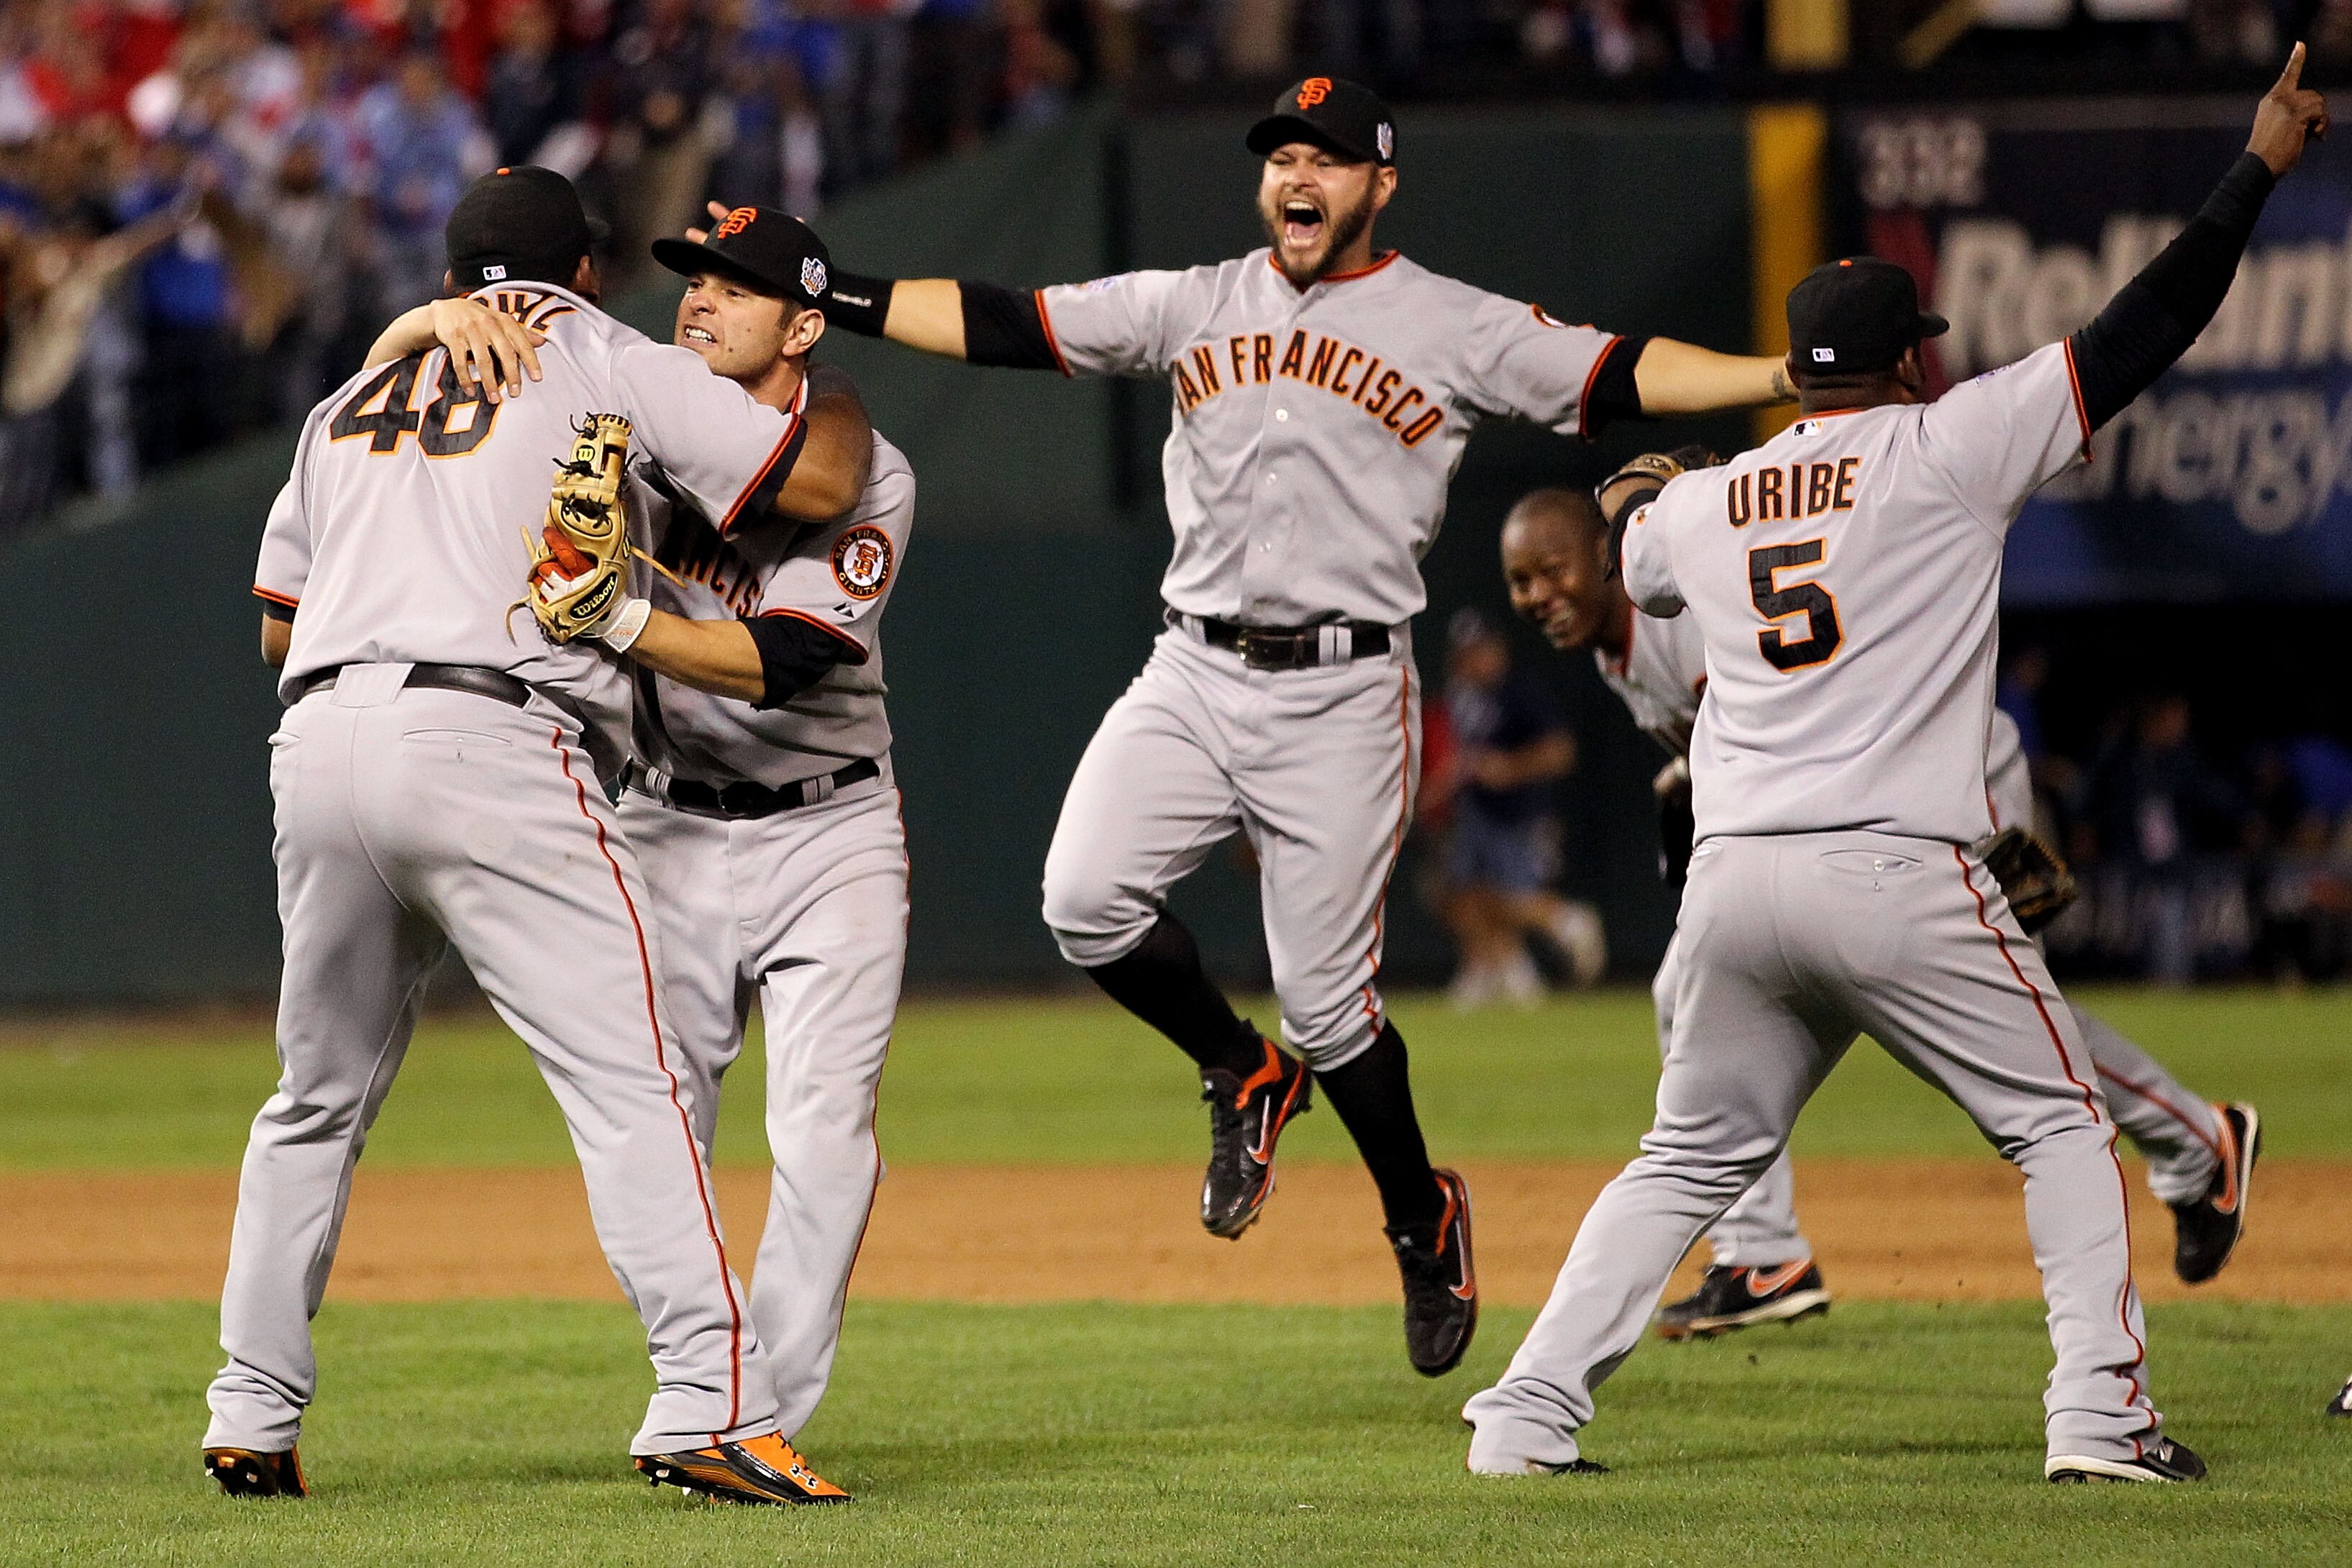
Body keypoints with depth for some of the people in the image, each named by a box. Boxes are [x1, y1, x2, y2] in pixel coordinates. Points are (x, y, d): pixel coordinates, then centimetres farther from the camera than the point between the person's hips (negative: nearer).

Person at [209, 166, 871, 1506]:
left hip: (320, 742, 6)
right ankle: (711, 1403, -21)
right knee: (627, 1078, -9)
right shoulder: (603, 362, 10)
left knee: (320, 1101, 20)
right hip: (489, 748, -6)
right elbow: (821, 477, 4)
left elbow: (280, 624, 31)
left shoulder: (352, 402, 27)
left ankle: (253, 1419, 20)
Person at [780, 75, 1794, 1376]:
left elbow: (1622, 377, -5)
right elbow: (999, 325, 8)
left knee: (1326, 999, -5)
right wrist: (823, 293, -1)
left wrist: (1802, 374, -18)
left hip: (1341, 695, -3)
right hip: (1194, 673, 3)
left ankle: (1424, 1218, 21)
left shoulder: (1454, 329, 2)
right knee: (1086, 900, -17)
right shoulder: (1194, 306, 11)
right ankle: (1241, 1076, 12)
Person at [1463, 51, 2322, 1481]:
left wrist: (1633, 504, 63)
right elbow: (2139, 338, -2)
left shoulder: (1699, 507, 14)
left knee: (1694, 1159, 17)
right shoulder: (1946, 450, 0)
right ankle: (2102, 1416, -4)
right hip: (1898, 873, -5)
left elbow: (1630, 558, 38)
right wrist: (2257, 170, 5)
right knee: (2062, 1122, 8)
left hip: (1734, 880, 5)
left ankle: (1528, 1413, 8)